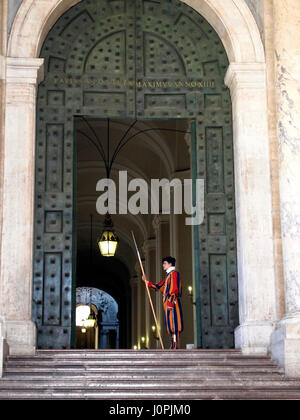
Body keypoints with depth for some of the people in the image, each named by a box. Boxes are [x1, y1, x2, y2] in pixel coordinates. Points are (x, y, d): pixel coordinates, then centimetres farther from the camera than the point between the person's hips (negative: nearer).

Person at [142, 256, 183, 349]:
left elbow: (174, 289, -16)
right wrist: (147, 282, 29)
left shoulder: (173, 273, -6)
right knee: (171, 325, 7)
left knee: (173, 324, -12)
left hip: (172, 303, -10)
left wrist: (170, 302, -22)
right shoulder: (168, 275, 24)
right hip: (168, 303, 10)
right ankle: (174, 346, 7)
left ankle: (175, 346, -15)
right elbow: (159, 286, 28)